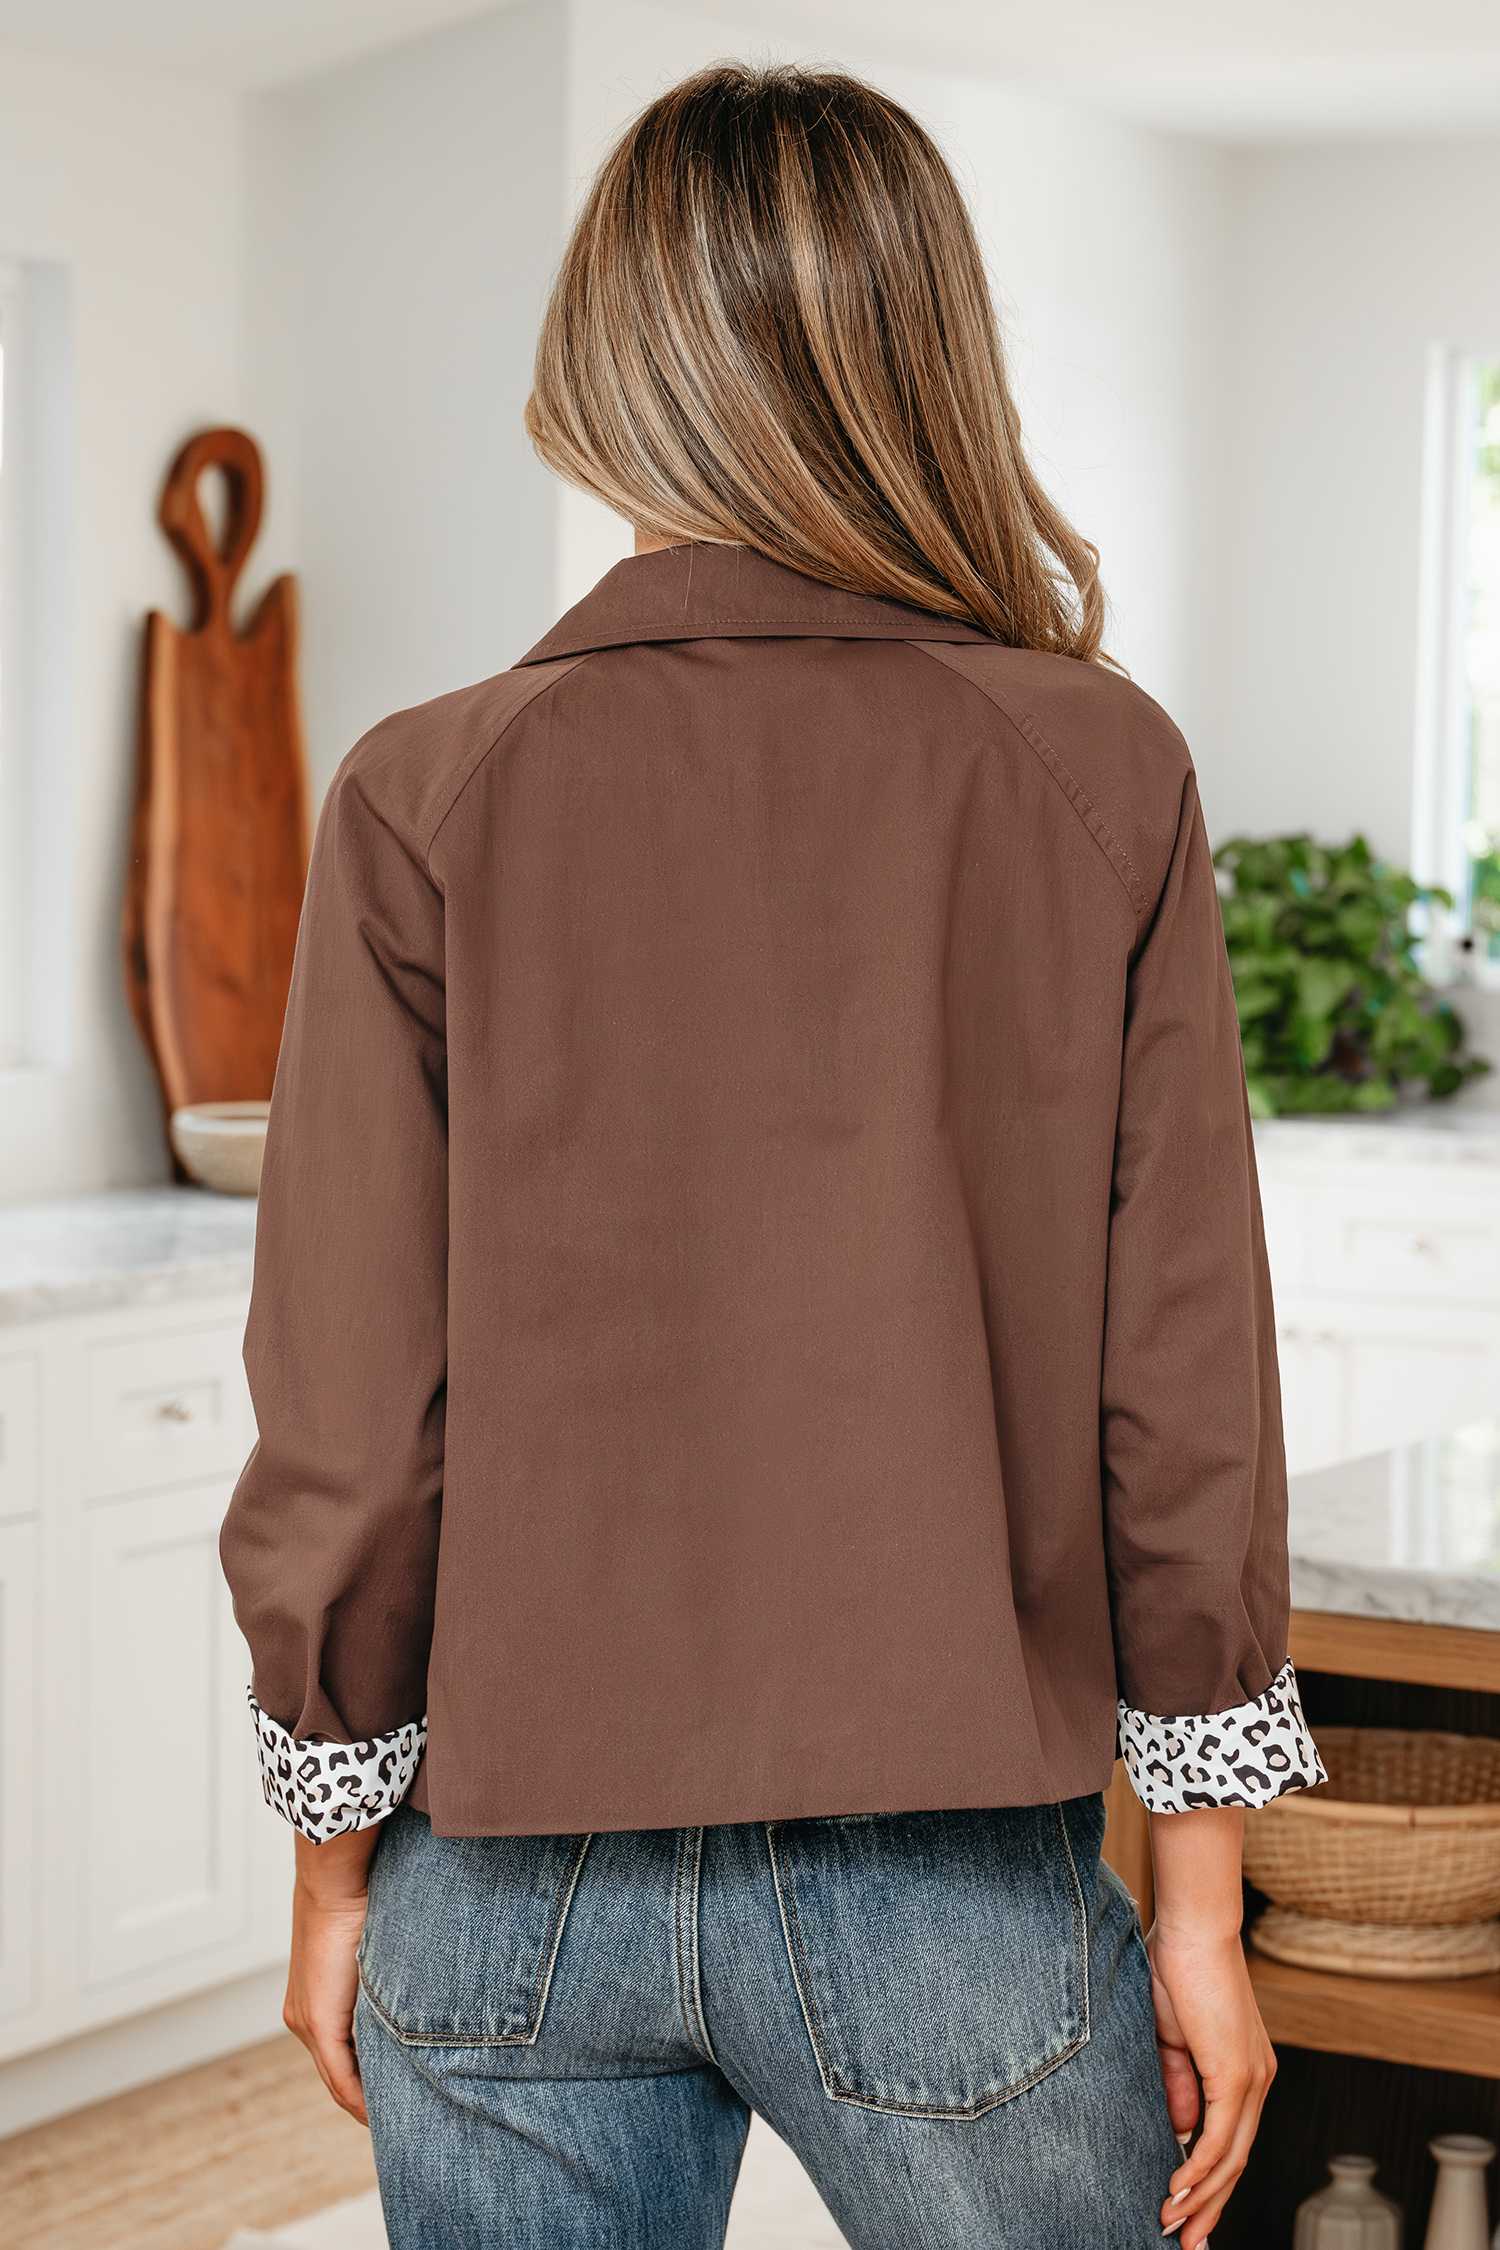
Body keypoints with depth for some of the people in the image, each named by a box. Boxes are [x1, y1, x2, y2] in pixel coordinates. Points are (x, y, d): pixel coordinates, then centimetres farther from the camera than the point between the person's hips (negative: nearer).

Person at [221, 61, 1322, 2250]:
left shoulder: (430, 798, -7)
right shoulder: (1099, 779, -7)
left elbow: (350, 1419, -5)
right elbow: (1186, 1381, -6)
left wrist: (338, 1865, 8)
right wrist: (1199, 1899, 4)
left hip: (515, 1886, 1)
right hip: (945, 1892, 0)